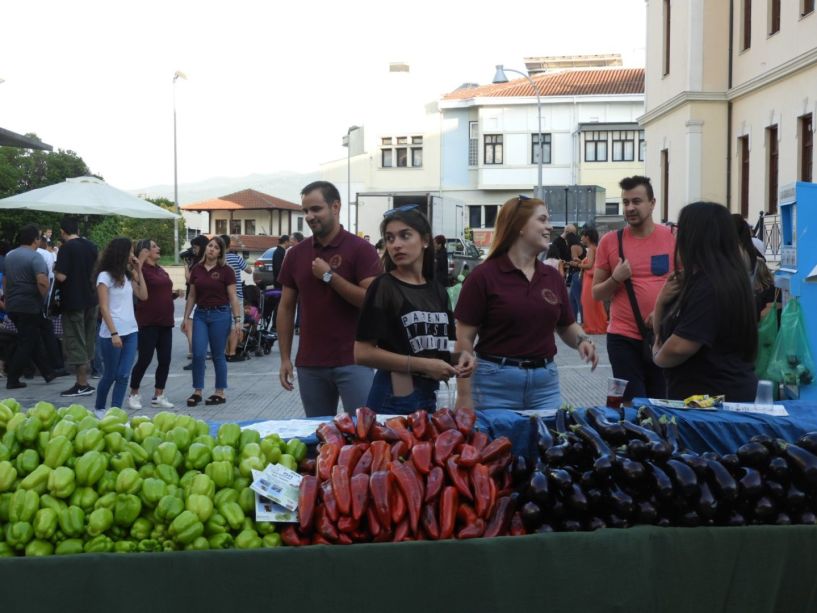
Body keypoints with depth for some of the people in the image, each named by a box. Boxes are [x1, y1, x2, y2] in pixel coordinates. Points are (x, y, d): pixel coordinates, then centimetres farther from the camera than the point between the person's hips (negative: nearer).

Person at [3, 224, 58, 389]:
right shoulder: (35, 257, -15)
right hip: (30, 307, -8)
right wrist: (44, 297, -11)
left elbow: (5, 280, 19)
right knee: (28, 343, 1)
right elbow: (42, 282, -27)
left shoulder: (9, 256, 11)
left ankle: (48, 373, 23)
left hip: (12, 306, 8)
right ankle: (12, 379, 2)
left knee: (35, 340, 16)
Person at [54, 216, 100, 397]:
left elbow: (61, 276, -19)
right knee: (88, 342, 13)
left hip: (74, 302, -7)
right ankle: (83, 382, 20)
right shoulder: (91, 246, 7)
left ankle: (82, 385, -1)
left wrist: (55, 269, 0)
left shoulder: (66, 248, -14)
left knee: (76, 343, -1)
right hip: (91, 300, 7)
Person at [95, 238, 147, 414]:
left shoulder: (127, 275, 12)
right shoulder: (105, 276, -8)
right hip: (112, 334, -5)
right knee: (110, 375, 8)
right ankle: (99, 408, 29)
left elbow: (143, 296, 11)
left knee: (123, 375, -1)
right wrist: (114, 333, -19)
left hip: (131, 332, 6)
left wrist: (138, 271, 7)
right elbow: (104, 308, -12)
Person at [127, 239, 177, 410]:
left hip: (165, 321, 8)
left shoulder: (161, 270, 16)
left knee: (165, 360, 6)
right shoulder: (142, 269, -10)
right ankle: (134, 394, 14)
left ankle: (158, 396, 16)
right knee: (145, 359, -2)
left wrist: (174, 293, 6)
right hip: (148, 322, -8)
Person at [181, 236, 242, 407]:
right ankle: (197, 391, 9)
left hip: (220, 314, -3)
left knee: (218, 355, 4)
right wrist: (186, 317, 8)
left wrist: (237, 320, -10)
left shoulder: (226, 270, -4)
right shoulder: (196, 269, 6)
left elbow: (233, 297, -5)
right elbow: (192, 295, 12)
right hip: (200, 314, 3)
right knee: (198, 353, -3)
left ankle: (220, 393, 15)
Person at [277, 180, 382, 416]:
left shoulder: (360, 249, -5)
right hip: (309, 364, 4)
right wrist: (285, 358, 6)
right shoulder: (296, 254, 8)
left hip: (352, 362, -4)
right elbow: (286, 308, 11)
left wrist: (329, 276, -15)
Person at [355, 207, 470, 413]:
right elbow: (362, 354, -15)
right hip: (393, 399, -6)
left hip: (429, 397, 6)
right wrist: (423, 365, -17)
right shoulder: (383, 288, -10)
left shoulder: (438, 292, 8)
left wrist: (459, 358, -3)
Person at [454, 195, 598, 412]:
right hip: (496, 382, -5)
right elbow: (464, 340, -8)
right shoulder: (484, 276, -8)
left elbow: (566, 325, 18)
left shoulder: (552, 276, 8)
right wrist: (464, 397, -11)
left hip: (545, 382, 5)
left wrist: (582, 340, -4)